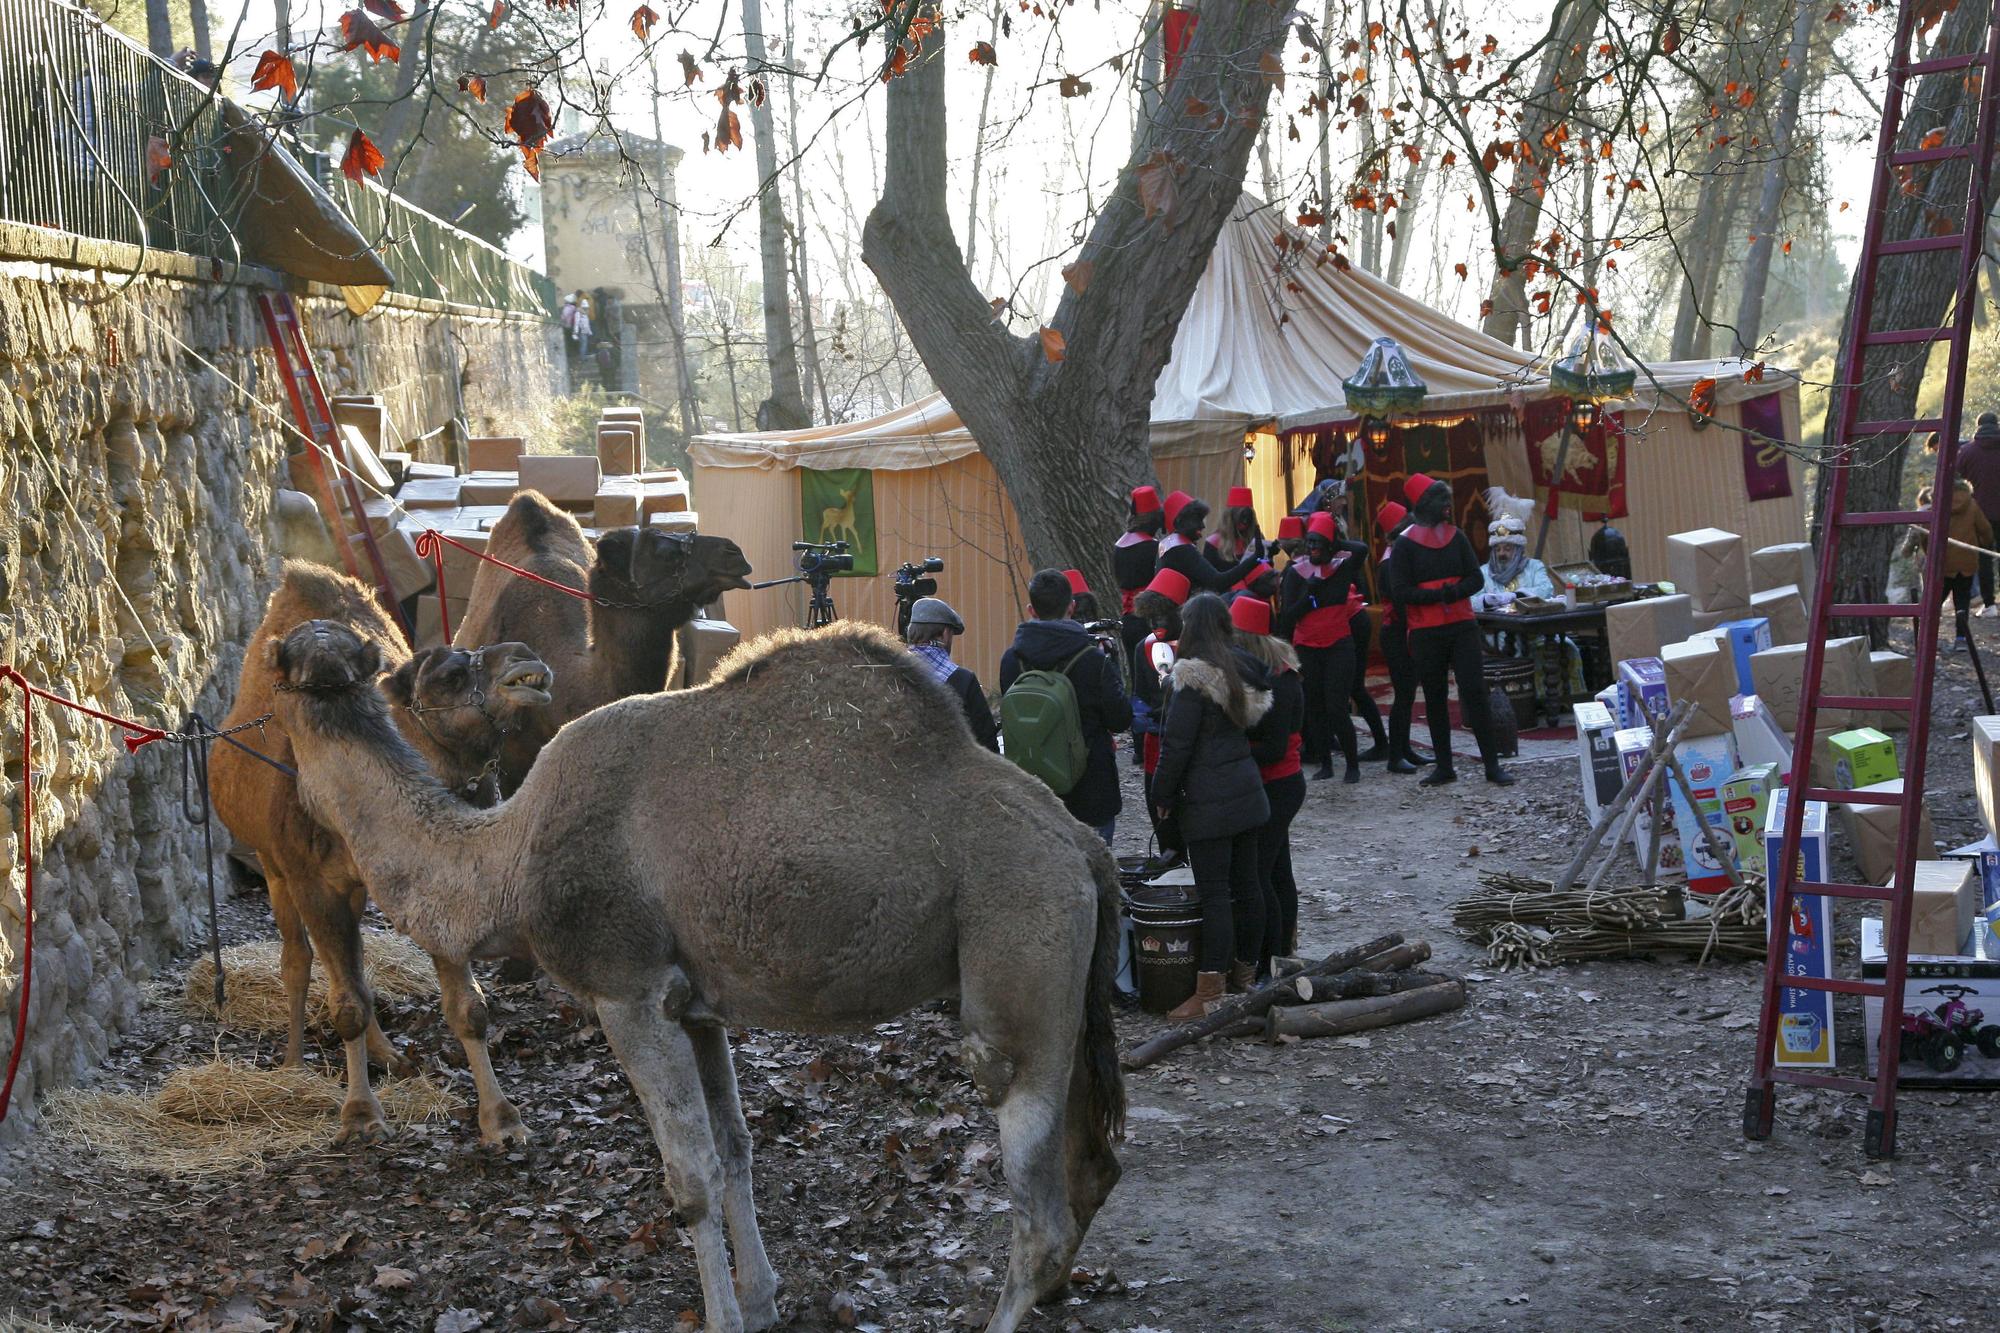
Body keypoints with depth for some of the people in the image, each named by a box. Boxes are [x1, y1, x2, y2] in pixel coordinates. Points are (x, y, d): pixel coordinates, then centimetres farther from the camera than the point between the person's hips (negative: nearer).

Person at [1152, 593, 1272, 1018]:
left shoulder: (1192, 679, -15)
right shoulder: (1242, 672, 8)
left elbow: (1177, 744, -14)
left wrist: (1163, 796, -4)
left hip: (1208, 802, -8)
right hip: (1247, 789, 8)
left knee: (1214, 893, -8)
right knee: (1246, 885, 13)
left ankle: (1209, 994, -7)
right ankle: (1246, 974, 24)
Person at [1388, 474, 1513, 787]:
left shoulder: (1457, 538, 8)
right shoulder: (1405, 545, -3)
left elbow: (1476, 579, 5)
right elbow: (1400, 591, -8)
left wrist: (1455, 591, -15)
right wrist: (1437, 595, -19)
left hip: (1462, 627, 2)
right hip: (1426, 632, -2)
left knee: (1475, 692, -4)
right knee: (1435, 699, 7)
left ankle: (1492, 764, -1)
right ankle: (1444, 766, 16)